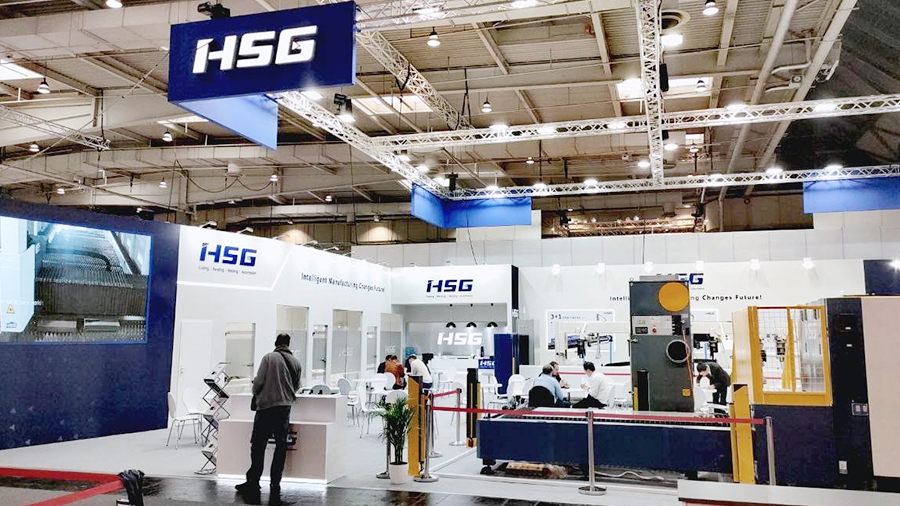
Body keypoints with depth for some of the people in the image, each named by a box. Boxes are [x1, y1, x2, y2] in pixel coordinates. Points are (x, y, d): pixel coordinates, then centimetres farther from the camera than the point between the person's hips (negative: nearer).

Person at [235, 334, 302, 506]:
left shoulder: (269, 357, -5)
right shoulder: (296, 362, 7)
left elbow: (258, 382, -6)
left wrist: (255, 393, 14)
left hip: (266, 406, -4)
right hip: (285, 408, 4)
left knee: (258, 446, 3)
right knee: (281, 448, 7)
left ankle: (253, 484, 6)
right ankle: (275, 489, 9)